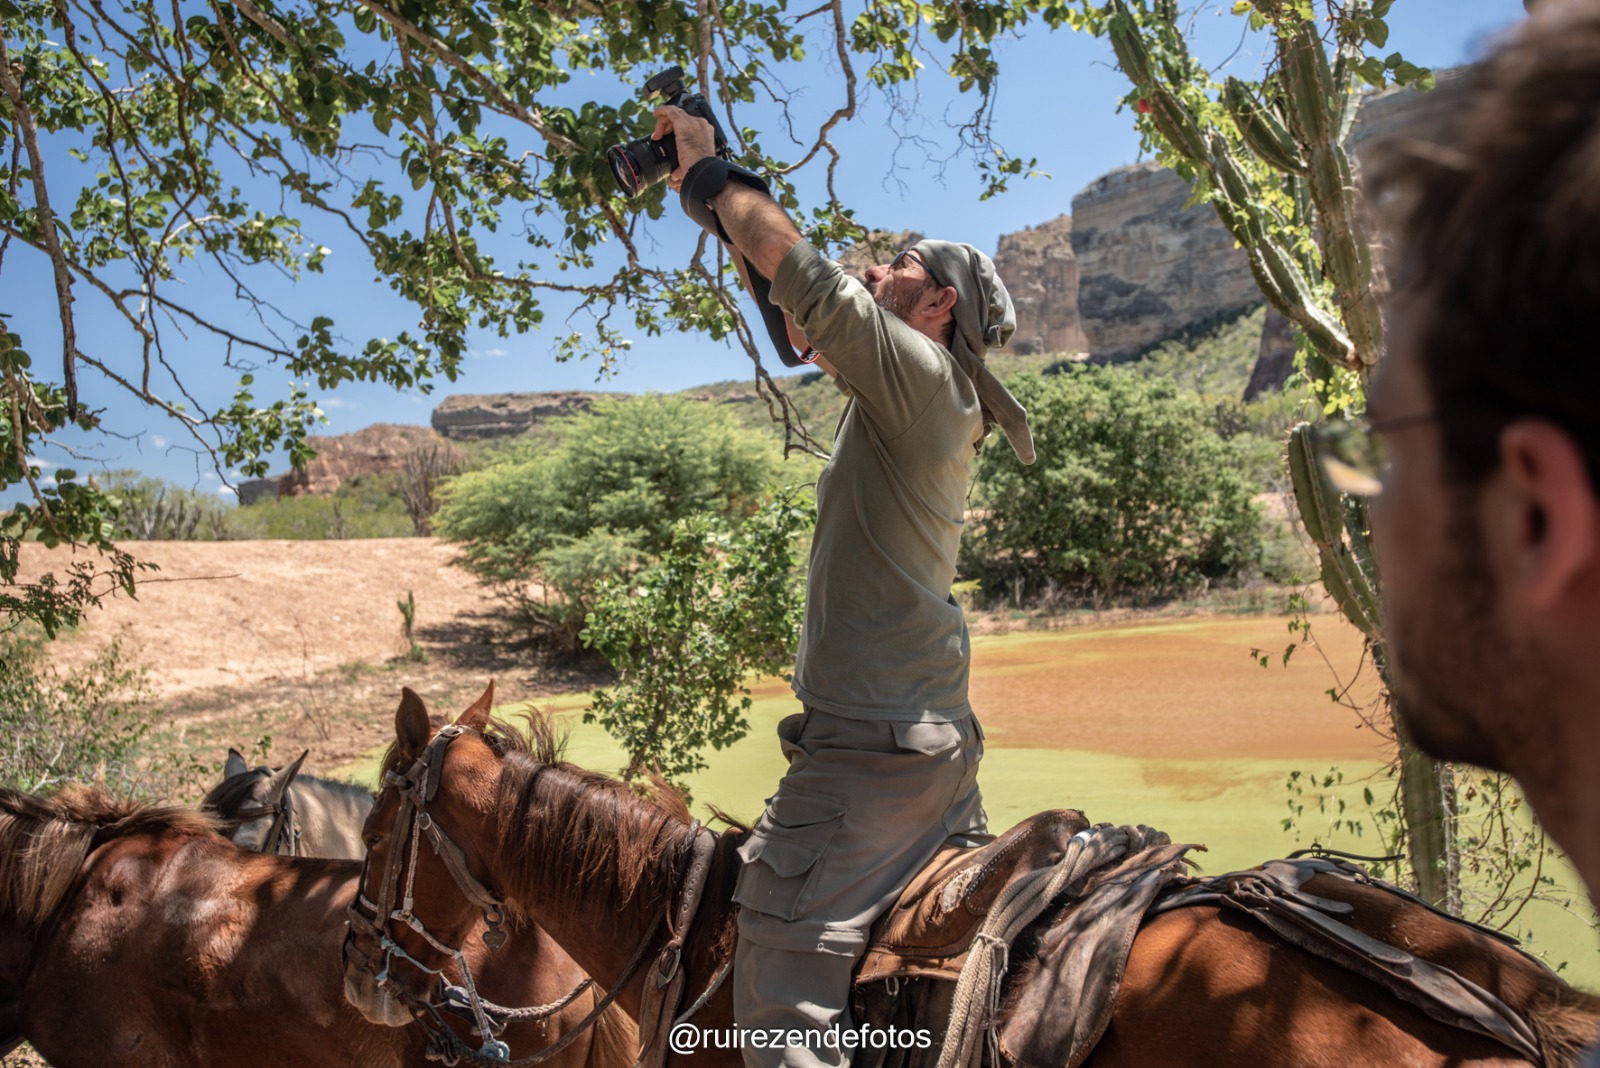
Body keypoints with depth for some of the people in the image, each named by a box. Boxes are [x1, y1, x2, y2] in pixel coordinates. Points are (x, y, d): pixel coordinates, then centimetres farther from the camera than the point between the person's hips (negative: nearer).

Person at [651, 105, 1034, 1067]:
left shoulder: (916, 370, -11)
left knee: (784, 989, -10)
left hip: (874, 742, -11)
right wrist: (712, 187, 22)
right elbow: (800, 270, 23)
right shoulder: (935, 401, 16)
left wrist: (708, 163, 3)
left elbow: (783, 252, -14)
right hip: (941, 734, 11)